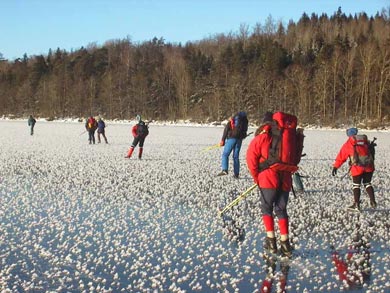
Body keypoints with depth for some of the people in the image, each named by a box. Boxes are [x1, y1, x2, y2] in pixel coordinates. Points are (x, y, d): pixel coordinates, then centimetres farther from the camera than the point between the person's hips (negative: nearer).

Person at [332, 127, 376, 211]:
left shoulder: (348, 143, 5)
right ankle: (373, 202, 12)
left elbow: (341, 156, 6)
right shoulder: (365, 141, 16)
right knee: (367, 183, 19)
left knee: (356, 185, 7)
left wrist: (335, 166, 10)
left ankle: (356, 205, 5)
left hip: (357, 166, -4)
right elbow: (371, 150, 17)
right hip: (369, 166, 4)